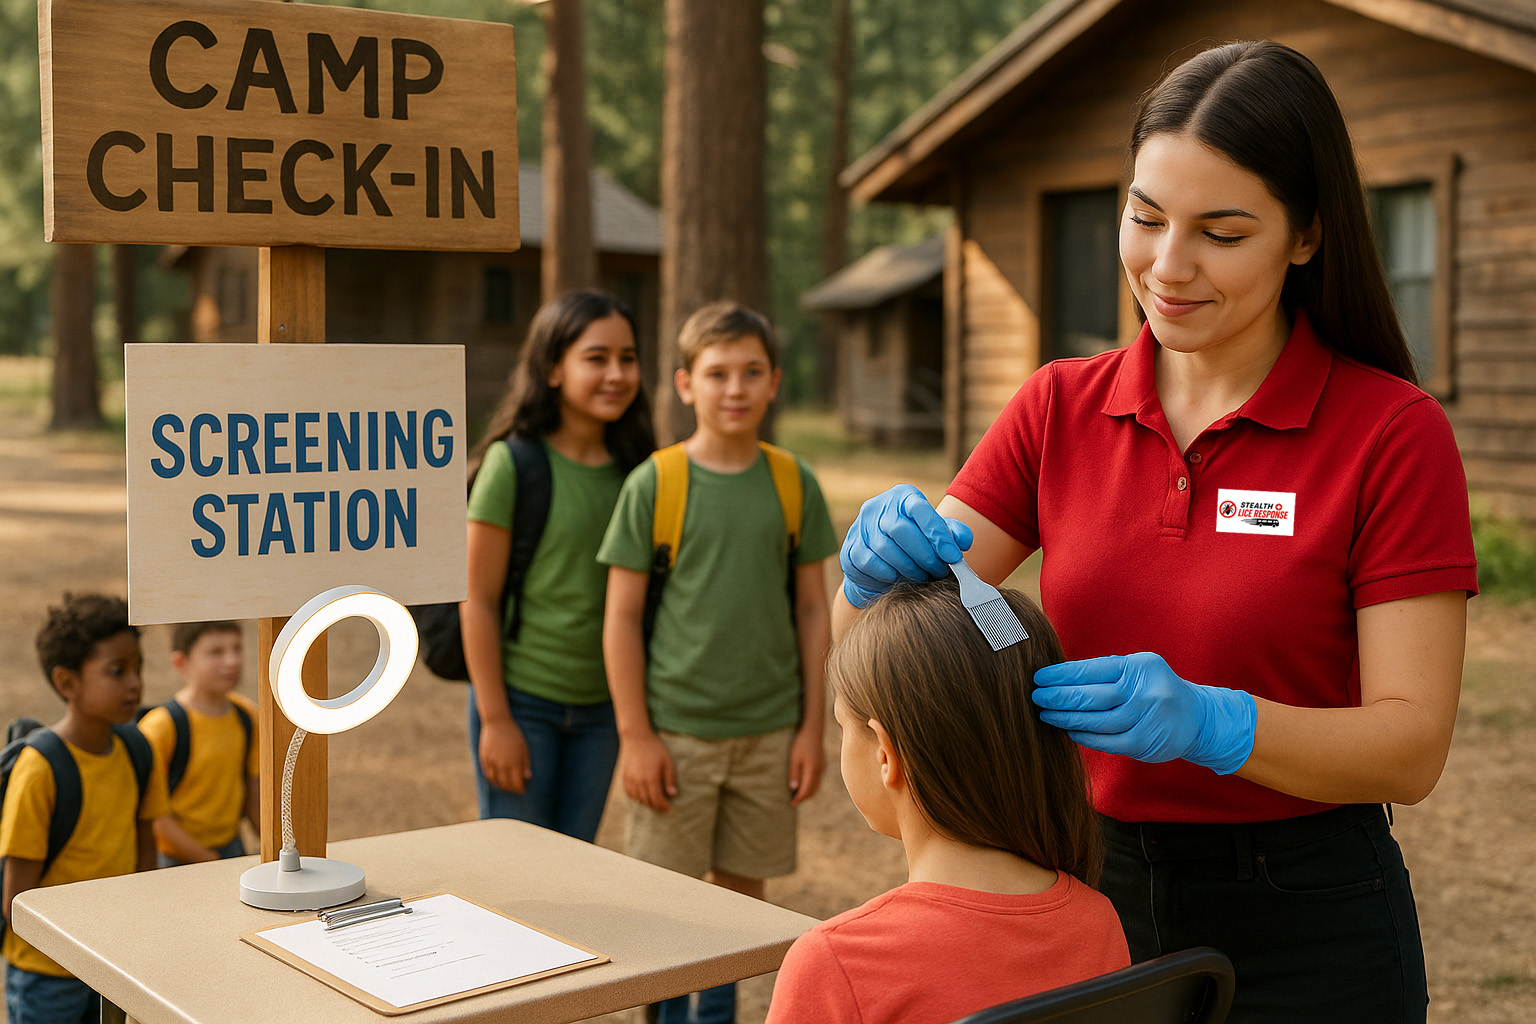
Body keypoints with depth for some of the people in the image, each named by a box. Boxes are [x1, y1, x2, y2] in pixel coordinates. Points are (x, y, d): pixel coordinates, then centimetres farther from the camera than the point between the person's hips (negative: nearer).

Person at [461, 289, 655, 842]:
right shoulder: (513, 464, -13)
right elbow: (478, 599, -11)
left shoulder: (633, 468, 2)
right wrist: (496, 719, -12)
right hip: (521, 700, -5)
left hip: (599, 708, 5)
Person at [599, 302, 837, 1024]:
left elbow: (812, 610, 6)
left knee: (743, 885, 12)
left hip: (769, 730, 3)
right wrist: (635, 735, -8)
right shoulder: (653, 485, -6)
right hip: (676, 732, -2)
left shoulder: (794, 484, 2)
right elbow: (622, 617, -5)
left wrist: (812, 726, 3)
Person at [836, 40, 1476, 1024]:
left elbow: (1412, 746, -15)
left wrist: (1211, 724, -31)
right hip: (1090, 896, 4)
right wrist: (878, 566, -25)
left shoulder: (1393, 433, -11)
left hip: (1302, 935, -3)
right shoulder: (1060, 410, 0)